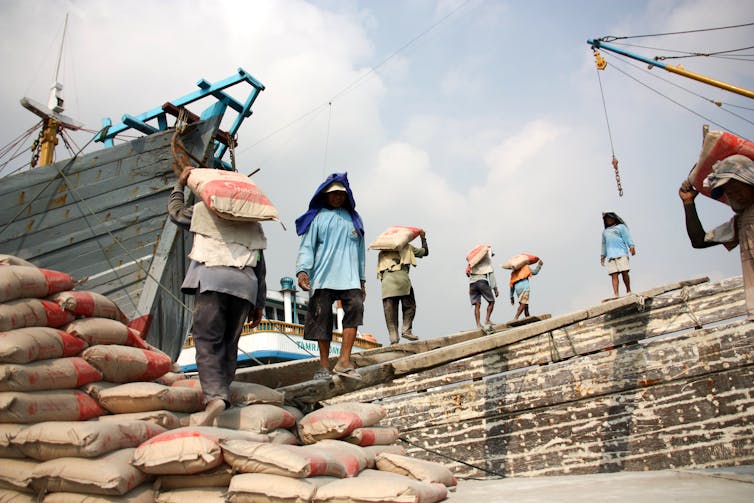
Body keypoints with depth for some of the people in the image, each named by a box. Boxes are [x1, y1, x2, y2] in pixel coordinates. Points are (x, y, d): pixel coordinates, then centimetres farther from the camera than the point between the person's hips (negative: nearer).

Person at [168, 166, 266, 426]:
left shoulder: (204, 210, 17)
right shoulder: (253, 224, 25)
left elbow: (175, 211, 36)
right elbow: (261, 267, 21)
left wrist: (180, 184, 50)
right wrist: (259, 304, 23)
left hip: (212, 280, -4)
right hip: (245, 285, 4)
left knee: (207, 341, -12)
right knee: (229, 343, 10)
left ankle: (215, 397, -30)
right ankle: (222, 393, 6)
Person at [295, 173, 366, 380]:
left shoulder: (353, 219, 21)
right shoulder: (317, 217, 11)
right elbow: (306, 246, 3)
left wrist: (362, 280, 20)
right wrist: (302, 270, -13)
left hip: (349, 278, 2)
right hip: (323, 277, -2)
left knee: (355, 308, -19)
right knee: (322, 316, -4)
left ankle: (344, 361, -21)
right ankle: (324, 366, 4)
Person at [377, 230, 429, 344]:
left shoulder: (382, 252, 27)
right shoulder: (407, 247, 21)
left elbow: (379, 272, 19)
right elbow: (425, 252, 32)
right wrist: (423, 238, 42)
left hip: (386, 281, 3)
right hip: (401, 277, -3)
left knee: (390, 311, 2)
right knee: (409, 306, 10)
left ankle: (393, 338, -3)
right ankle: (406, 330, -5)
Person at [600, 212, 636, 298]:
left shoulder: (621, 227, 15)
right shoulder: (605, 232, 29)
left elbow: (627, 237, 3)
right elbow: (604, 244, 32)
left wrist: (631, 246, -11)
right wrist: (603, 255, 23)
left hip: (621, 253, -3)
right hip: (610, 255, 4)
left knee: (624, 272, -12)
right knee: (614, 275, -8)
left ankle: (628, 291, 0)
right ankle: (615, 294, -15)